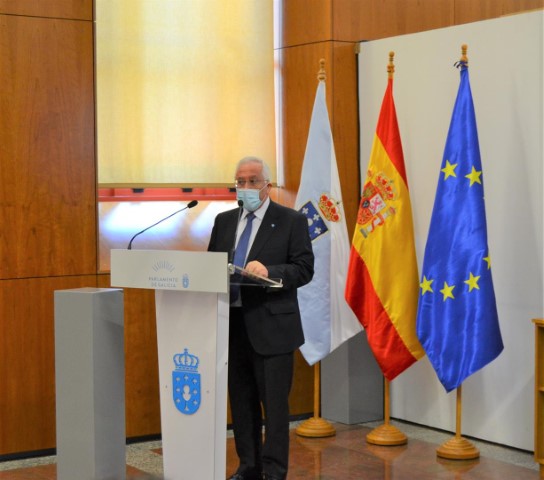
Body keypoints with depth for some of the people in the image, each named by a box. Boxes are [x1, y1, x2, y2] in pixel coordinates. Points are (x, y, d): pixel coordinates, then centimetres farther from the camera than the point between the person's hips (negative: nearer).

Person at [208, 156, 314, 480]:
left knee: (274, 402, -1)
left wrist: (268, 271, -25)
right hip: (233, 324, 5)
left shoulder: (292, 221, -2)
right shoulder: (224, 221, 13)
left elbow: (304, 269, -9)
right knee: (242, 401, 12)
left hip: (272, 326, -5)